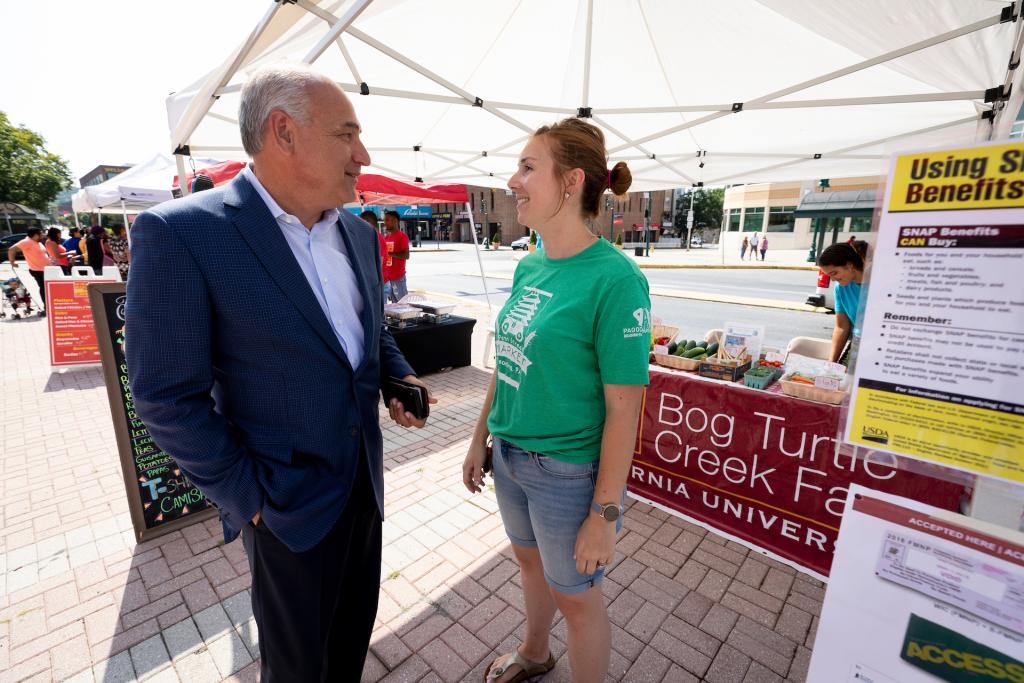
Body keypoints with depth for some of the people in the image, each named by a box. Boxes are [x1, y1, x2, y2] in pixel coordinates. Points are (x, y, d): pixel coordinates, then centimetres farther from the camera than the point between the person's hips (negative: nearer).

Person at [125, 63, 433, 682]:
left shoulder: (359, 234, 2)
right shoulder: (180, 234, -18)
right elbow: (169, 397, -15)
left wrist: (400, 376, -4)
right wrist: (248, 499, -12)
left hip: (365, 476, 6)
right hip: (286, 500, -5)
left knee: (355, 627, 27)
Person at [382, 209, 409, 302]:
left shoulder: (402, 236, -9)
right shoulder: (386, 237, 14)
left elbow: (406, 255, -17)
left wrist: (389, 253, -18)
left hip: (398, 277, -7)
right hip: (387, 276, 7)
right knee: (394, 302, 11)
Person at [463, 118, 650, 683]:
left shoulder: (614, 278, -21)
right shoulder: (529, 266, 1)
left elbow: (623, 410, -19)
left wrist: (605, 513, -15)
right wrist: (479, 439, 11)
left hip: (569, 471, -7)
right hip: (510, 456, 7)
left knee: (575, 595, 18)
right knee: (530, 559, 29)